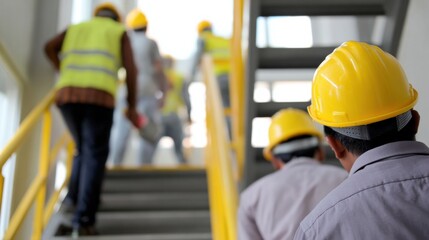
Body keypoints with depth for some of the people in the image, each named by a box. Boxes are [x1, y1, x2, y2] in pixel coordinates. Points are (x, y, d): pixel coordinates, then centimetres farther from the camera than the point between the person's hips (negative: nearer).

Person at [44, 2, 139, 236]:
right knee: (94, 156, -1)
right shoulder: (120, 32, 20)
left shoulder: (75, 28, 29)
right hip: (99, 97, -4)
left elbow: (49, 47, 11)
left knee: (83, 150, 21)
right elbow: (130, 69, 6)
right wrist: (132, 107, 12)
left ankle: (72, 203, 4)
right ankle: (83, 219, -13)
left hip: (66, 94, 4)